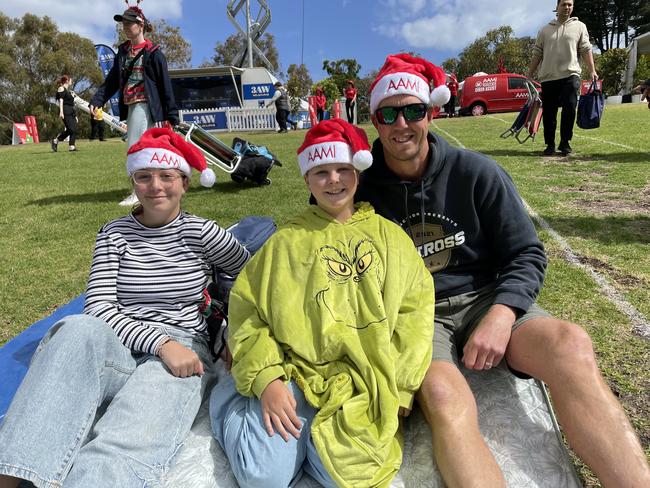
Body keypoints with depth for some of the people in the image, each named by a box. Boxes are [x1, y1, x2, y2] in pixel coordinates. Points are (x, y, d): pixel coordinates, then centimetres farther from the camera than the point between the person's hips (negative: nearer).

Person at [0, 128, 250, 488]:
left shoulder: (200, 232, 4)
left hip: (183, 352, -2)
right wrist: (161, 343, -18)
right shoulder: (114, 235, 8)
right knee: (80, 329, -34)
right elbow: (98, 307, -3)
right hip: (118, 350, 2)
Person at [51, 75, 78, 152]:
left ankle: (71, 146, -6)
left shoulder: (68, 91, 25)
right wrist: (61, 112, -21)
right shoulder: (61, 89, 0)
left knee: (74, 129, -4)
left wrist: (75, 115, 22)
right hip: (65, 112, -9)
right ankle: (55, 141, -6)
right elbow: (60, 100, -11)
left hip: (71, 112, 9)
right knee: (70, 129, -17)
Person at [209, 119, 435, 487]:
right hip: (293, 372, 0)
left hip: (363, 380, 1)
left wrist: (399, 388, -3)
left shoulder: (389, 235, 12)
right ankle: (235, 406, 13)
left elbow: (416, 308, 6)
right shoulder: (287, 240, 10)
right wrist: (265, 379, -11)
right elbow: (248, 309, 3)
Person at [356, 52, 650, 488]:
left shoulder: (476, 172, -1)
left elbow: (526, 254, 1)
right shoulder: (362, 190, -1)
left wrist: (501, 314, -16)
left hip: (482, 299, 2)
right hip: (411, 315, -1)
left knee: (569, 345, -29)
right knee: (445, 398, -33)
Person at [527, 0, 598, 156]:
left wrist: (592, 71, -5)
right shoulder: (545, 30, 14)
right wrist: (529, 75, 7)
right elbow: (537, 54, 13)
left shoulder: (579, 26, 11)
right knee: (549, 113, 2)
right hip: (548, 77, 1)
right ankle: (550, 144, 11)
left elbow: (586, 50, 5)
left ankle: (565, 143, 1)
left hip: (570, 75, -1)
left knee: (569, 109, -11)